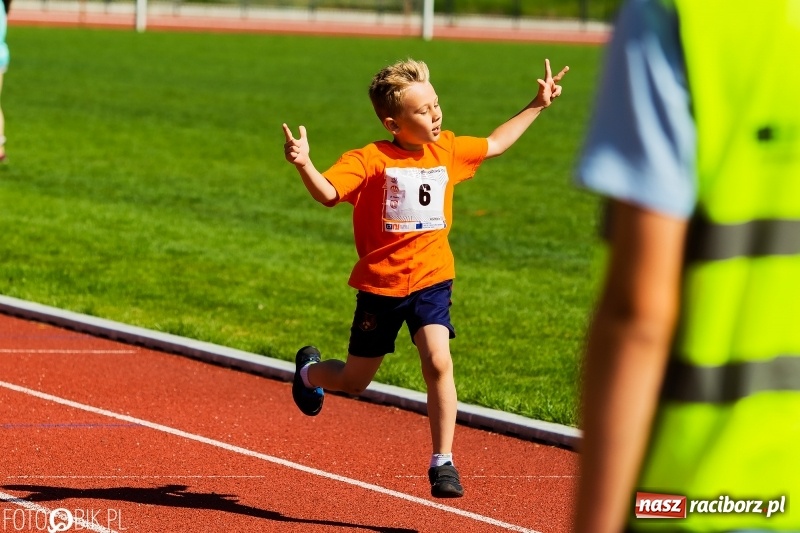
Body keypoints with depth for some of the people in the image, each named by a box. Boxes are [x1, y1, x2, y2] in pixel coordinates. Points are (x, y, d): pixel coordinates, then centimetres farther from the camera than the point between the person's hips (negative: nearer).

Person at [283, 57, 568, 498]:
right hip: (380, 284, -3)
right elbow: (327, 193, -28)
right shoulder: (370, 161, -15)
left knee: (438, 362, -20)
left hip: (431, 280, 3)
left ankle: (442, 463, -11)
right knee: (354, 382, 11)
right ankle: (310, 371, 48)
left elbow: (495, 144, 21)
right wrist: (304, 165, -47)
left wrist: (537, 106, 24)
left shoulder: (448, 150, 3)